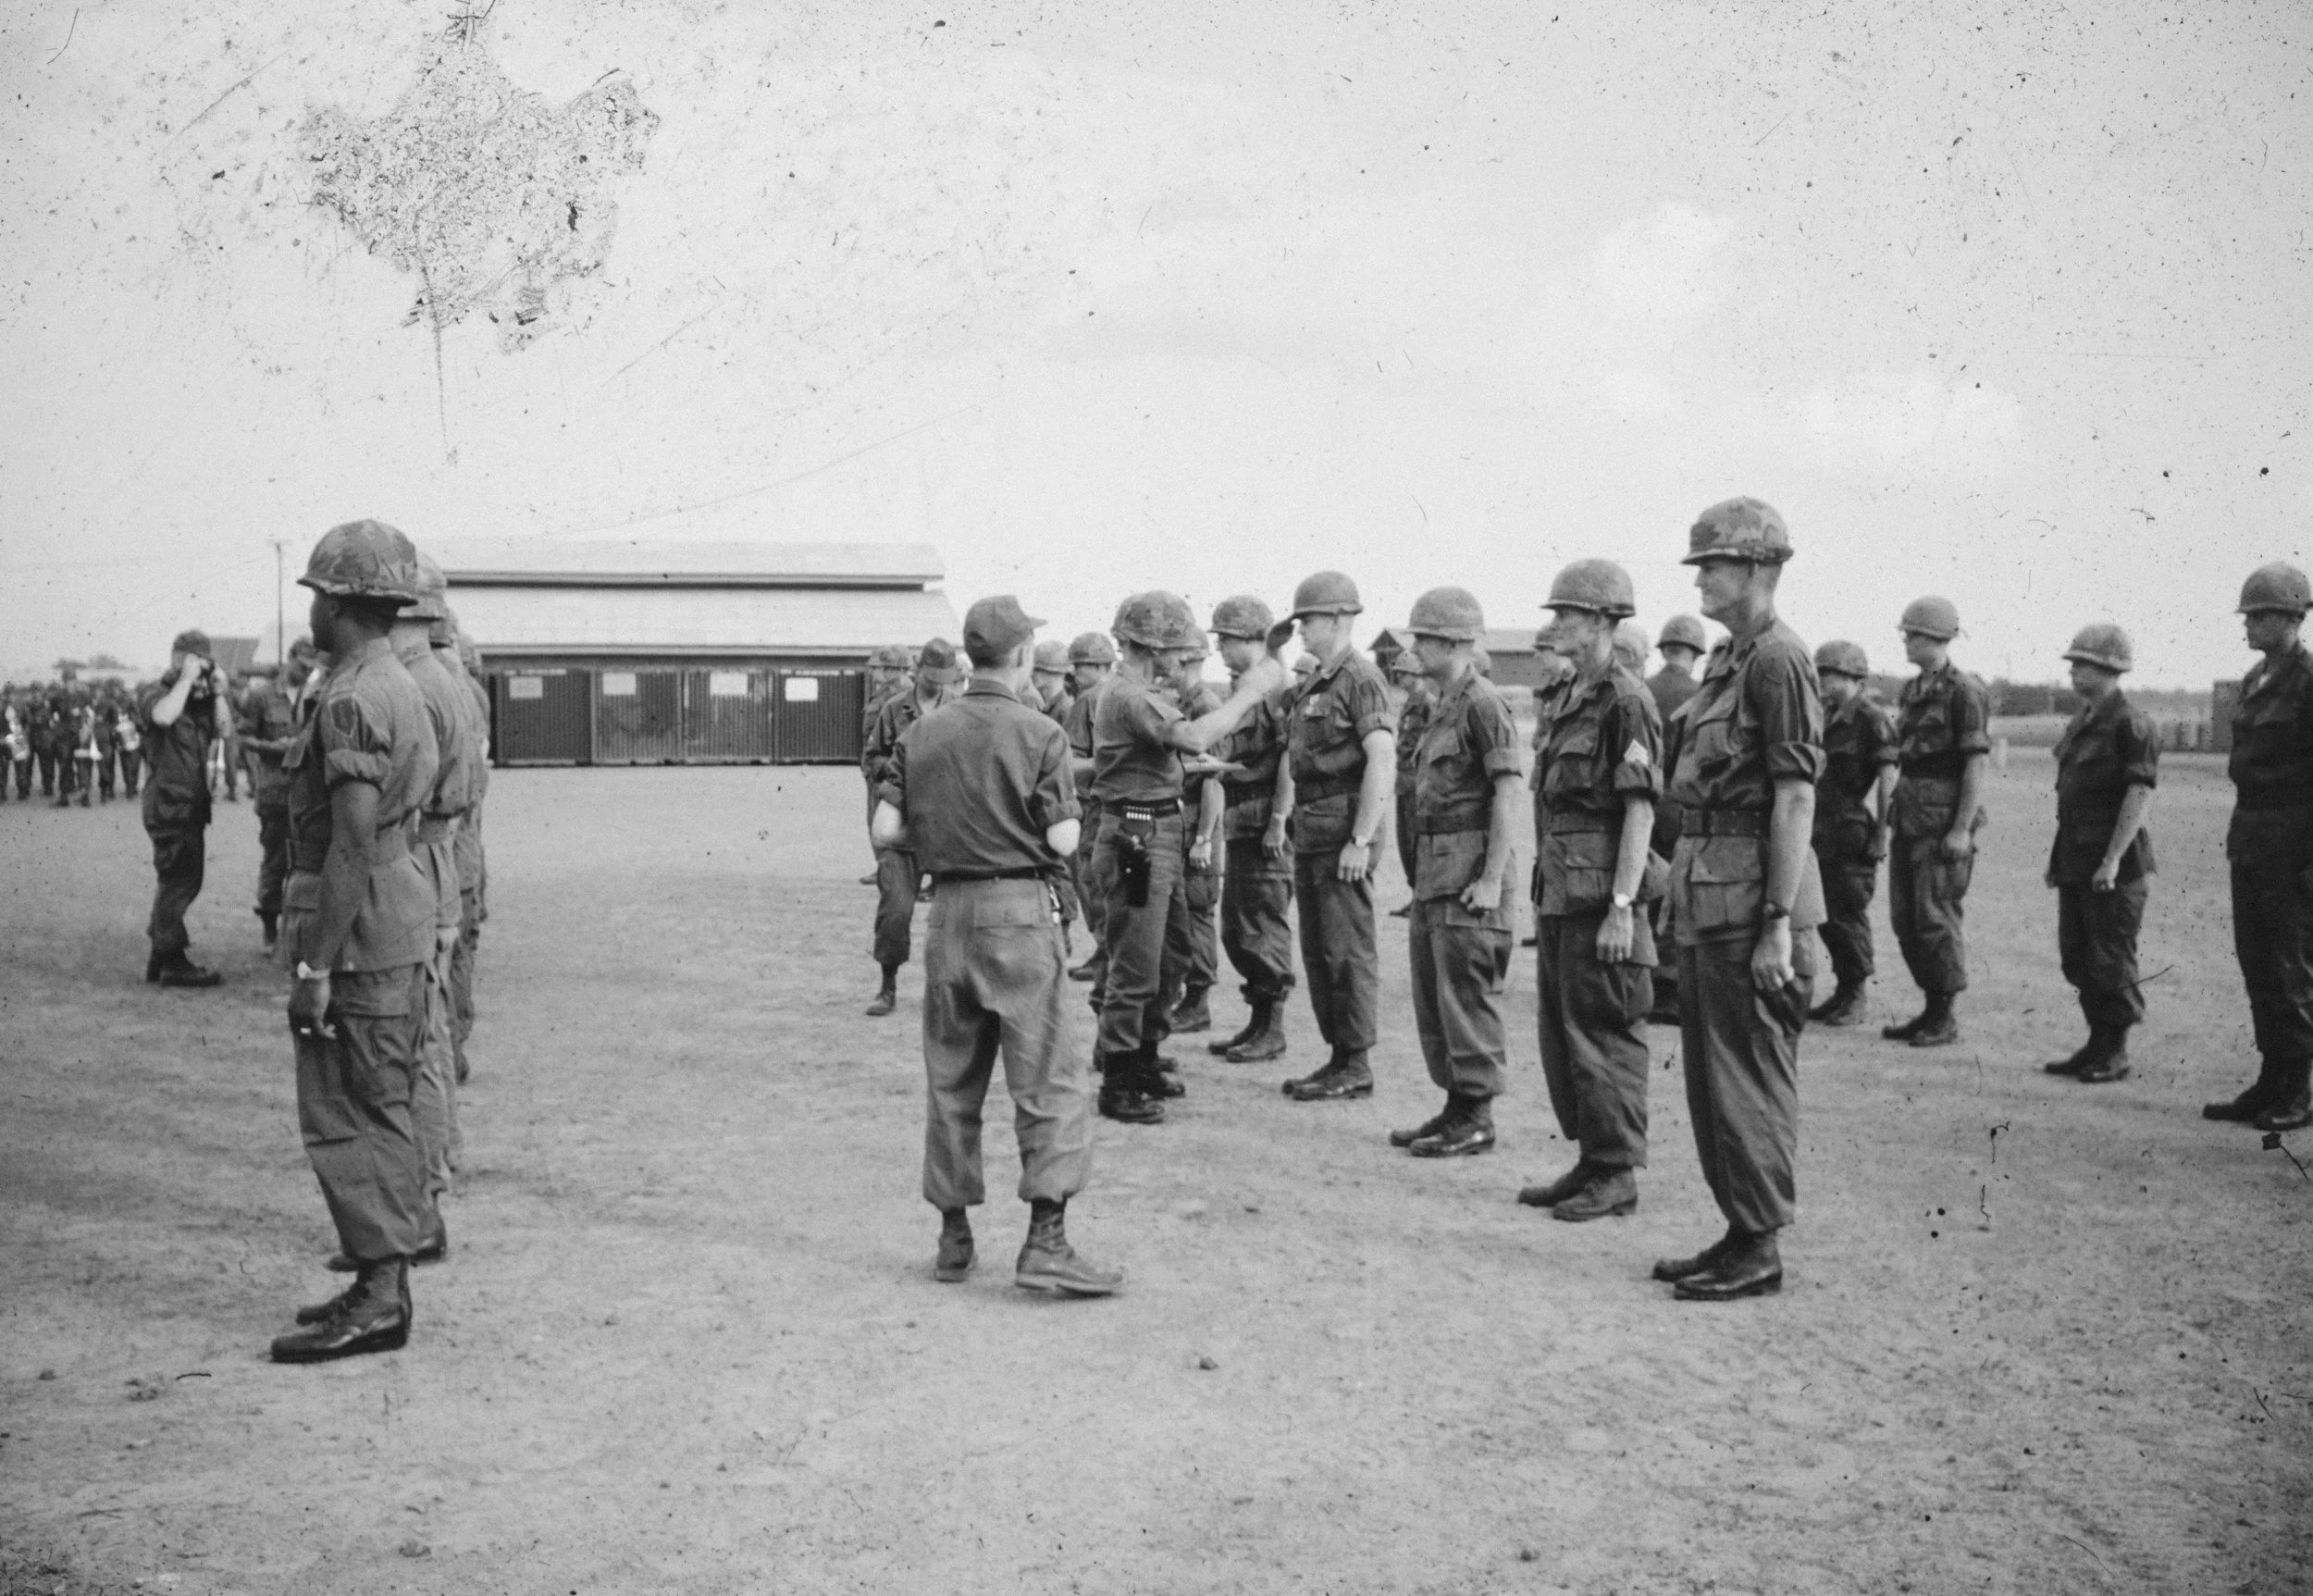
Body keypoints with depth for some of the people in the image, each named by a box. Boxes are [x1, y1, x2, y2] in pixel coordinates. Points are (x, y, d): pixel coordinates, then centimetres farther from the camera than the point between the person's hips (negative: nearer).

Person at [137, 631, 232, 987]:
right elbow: (163, 716, -29)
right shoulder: (156, 694, -7)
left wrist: (216, 689, 0)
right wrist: (187, 679, -22)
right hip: (169, 804, -9)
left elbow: (222, 728, 8)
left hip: (192, 804, 9)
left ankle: (160, 958, 24)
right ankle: (173, 963, -9)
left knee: (180, 881, 14)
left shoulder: (198, 698, 17)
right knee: (178, 880, -11)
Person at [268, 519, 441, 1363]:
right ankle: (408, 1230, 27)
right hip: (402, 918, 10)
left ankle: (380, 1295, -3)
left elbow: (353, 843, -23)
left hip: (359, 927, -10)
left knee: (344, 1112, -5)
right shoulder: (399, 685, 14)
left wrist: (313, 966, -22)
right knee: (379, 1101, 18)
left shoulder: (353, 699, -18)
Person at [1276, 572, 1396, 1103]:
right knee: (1315, 948, 12)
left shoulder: (1360, 680, -13)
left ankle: (1356, 1067, 3)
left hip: (1345, 826, -9)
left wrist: (1362, 839, -23)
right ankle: (1337, 1054, 21)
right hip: (1310, 826, 9)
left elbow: (1382, 761, -21)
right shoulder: (1312, 681, 16)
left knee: (1347, 949, -4)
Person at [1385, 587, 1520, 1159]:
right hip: (1433, 866, 10)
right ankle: (1456, 1105, 21)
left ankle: (1476, 1118, 3)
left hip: (1468, 871, -10)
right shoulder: (1440, 704, 17)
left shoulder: (1483, 704, -12)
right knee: (1430, 996, 13)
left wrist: (1491, 878, -20)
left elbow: (1507, 794, -17)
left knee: (1466, 996, -5)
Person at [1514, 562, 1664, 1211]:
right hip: (1559, 891, 9)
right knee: (1559, 1030, 13)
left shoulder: (1626, 702, -12)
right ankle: (1589, 1162, 23)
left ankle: (1617, 1176, 7)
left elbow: (1640, 811, -17)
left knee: (1604, 1036, -2)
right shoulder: (1565, 700, 15)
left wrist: (1622, 908, -21)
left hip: (1600, 897, -9)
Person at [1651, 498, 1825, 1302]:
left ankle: (1758, 1249, 7)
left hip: (1750, 904, -10)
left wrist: (1779, 925, -21)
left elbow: (1796, 800, -18)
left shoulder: (1777, 662, -13)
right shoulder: (1726, 661, 16)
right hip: (1706, 902, 10)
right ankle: (1739, 1231, 23)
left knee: (1750, 1081, -2)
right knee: (1709, 1076, 14)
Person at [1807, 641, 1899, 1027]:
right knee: (1825, 914, 11)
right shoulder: (1829, 717, 15)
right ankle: (1843, 991, 22)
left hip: (1854, 832, -8)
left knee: (1848, 914, -3)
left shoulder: (1872, 718, -10)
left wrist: (1879, 829, -19)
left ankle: (1855, 997, 7)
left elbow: (1888, 776, -14)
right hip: (1825, 831, 8)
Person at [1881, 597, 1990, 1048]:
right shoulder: (1911, 691, 14)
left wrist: (1962, 829, -18)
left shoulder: (1964, 693, -11)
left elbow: (1978, 764, -15)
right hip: (1909, 816, 9)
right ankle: (1931, 1007, 20)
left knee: (1938, 917, -4)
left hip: (1944, 821, -8)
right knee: (1904, 917, 10)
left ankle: (1947, 1018, 6)